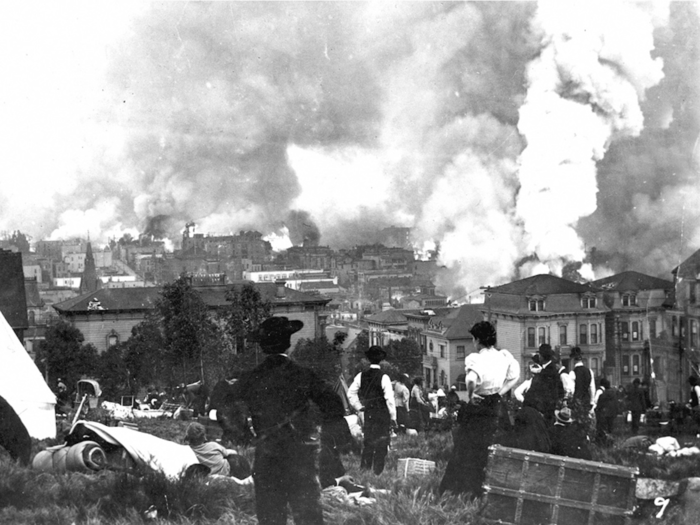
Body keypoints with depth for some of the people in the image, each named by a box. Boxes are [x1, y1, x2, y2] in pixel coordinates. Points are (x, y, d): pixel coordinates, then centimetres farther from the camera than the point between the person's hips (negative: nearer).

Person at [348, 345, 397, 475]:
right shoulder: (383, 377, -14)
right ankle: (378, 472, 2)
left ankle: (364, 470, 17)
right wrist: (393, 417, -6)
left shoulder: (361, 376, 0)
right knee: (381, 444, 2)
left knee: (367, 443, 14)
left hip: (368, 414, 4)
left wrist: (359, 406, 13)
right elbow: (389, 399, -13)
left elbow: (351, 393, 4)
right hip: (382, 414, -4)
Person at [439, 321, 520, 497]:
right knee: (487, 452, 14)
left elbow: (472, 379, -35)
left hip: (476, 408, -5)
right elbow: (514, 377, 11)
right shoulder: (504, 357, 0)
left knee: (465, 450, 6)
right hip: (495, 408, 5)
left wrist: (469, 395, -19)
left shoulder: (475, 358, -18)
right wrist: (500, 392, 11)